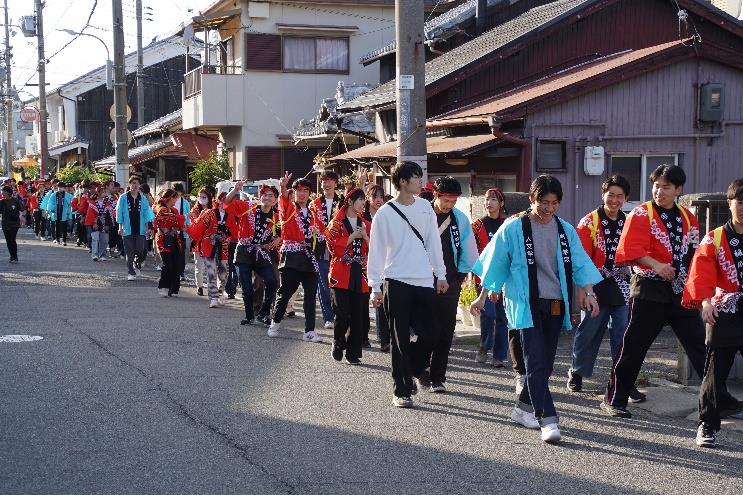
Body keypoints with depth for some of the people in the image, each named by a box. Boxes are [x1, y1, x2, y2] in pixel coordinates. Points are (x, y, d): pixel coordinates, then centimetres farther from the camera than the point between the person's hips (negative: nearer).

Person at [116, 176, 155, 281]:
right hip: (128, 229, -1)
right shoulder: (123, 198, 1)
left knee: (141, 250, -4)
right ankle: (130, 273, 7)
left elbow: (146, 212, 8)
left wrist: (147, 226, 1)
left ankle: (137, 262, 28)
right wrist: (120, 227, -1)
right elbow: (119, 212, 3)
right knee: (129, 252, -1)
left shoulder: (143, 198, 7)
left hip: (140, 229, 1)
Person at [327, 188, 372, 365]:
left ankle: (353, 352, 8)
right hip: (342, 275, -4)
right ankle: (338, 344, 15)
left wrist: (365, 236, -6)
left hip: (361, 275, 4)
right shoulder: (337, 223, 3)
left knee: (358, 316, 0)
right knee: (342, 314, -10)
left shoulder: (366, 224, 15)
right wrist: (353, 235, -10)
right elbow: (334, 246, -9)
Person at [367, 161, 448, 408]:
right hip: (396, 283, -4)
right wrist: (375, 287, -4)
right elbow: (376, 251, -2)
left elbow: (434, 242, 13)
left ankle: (409, 374, 28)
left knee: (429, 337, 3)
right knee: (400, 340, 1)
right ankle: (401, 391, 10)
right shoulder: (385, 214, -5)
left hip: (425, 282, 4)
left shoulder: (425, 207, 8)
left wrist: (441, 274, 11)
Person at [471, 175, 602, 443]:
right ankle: (548, 420, -14)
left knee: (545, 363, 10)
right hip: (527, 304, -5)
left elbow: (580, 263, 8)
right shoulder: (513, 228, -3)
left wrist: (588, 292, -6)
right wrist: (483, 296, 8)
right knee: (536, 363, -12)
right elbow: (495, 263, 4)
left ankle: (523, 408, 27)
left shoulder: (565, 230, 10)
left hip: (555, 305, 5)